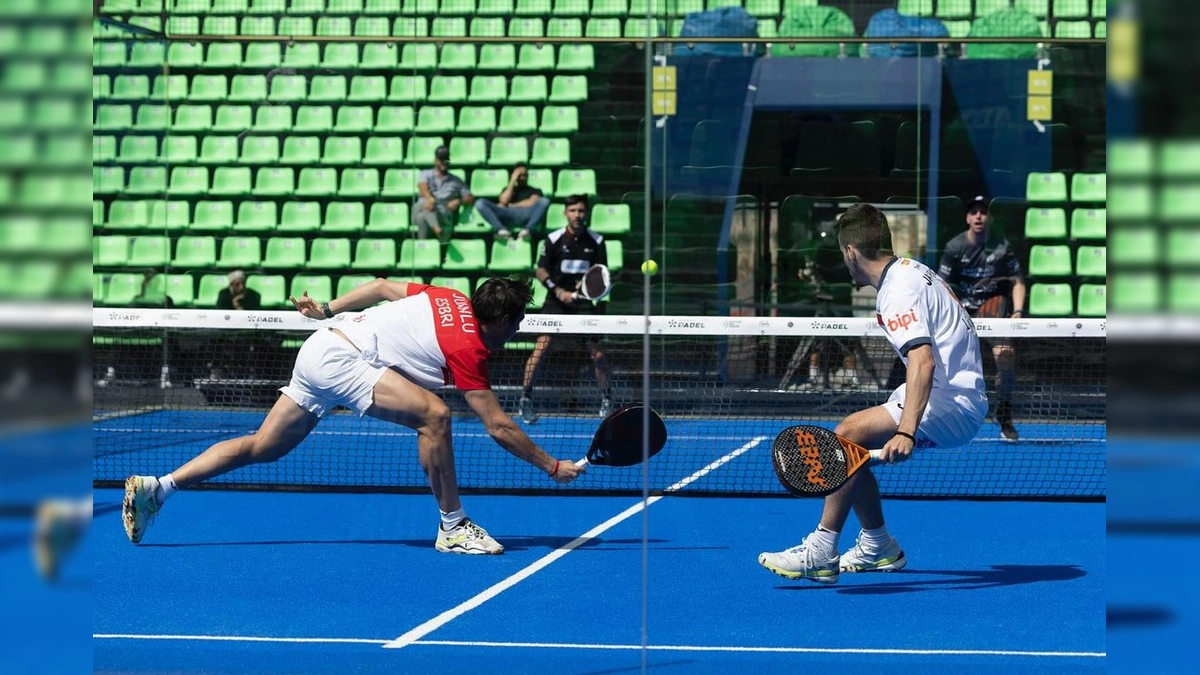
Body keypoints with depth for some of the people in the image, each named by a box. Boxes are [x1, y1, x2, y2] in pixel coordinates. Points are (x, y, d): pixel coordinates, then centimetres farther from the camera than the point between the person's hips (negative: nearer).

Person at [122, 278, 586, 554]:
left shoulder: (450, 299, 9)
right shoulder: (468, 349, -13)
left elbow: (381, 287, 20)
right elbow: (500, 428, -11)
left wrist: (329, 309, 31)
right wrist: (553, 467, -3)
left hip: (323, 345, 9)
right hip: (340, 360, -9)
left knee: (261, 448, 13)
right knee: (433, 415, -21)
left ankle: (155, 488, 13)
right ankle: (453, 527, -13)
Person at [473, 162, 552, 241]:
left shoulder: (534, 191, 26)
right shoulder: (508, 189, 31)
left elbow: (532, 203, 5)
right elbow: (504, 201, 10)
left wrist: (511, 205, 7)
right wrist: (512, 181, 13)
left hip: (526, 215, -2)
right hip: (507, 216, 2)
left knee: (544, 201, -29)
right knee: (480, 202, -20)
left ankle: (527, 230, -45)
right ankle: (501, 230, -40)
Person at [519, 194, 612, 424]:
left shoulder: (596, 241, 1)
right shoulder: (553, 239, -4)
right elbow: (541, 270, -2)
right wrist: (558, 291, -16)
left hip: (584, 301, 2)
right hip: (556, 300, -2)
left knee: (596, 351, -2)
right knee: (541, 345, -15)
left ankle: (606, 399, 16)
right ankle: (526, 399, -8)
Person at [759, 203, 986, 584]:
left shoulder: (899, 290, -17)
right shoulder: (910, 269, 15)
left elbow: (922, 361, -32)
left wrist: (906, 432, -42)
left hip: (952, 404, -11)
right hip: (956, 396, 11)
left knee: (848, 436, -22)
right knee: (852, 444, 13)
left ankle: (821, 554, -21)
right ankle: (878, 547, 22)